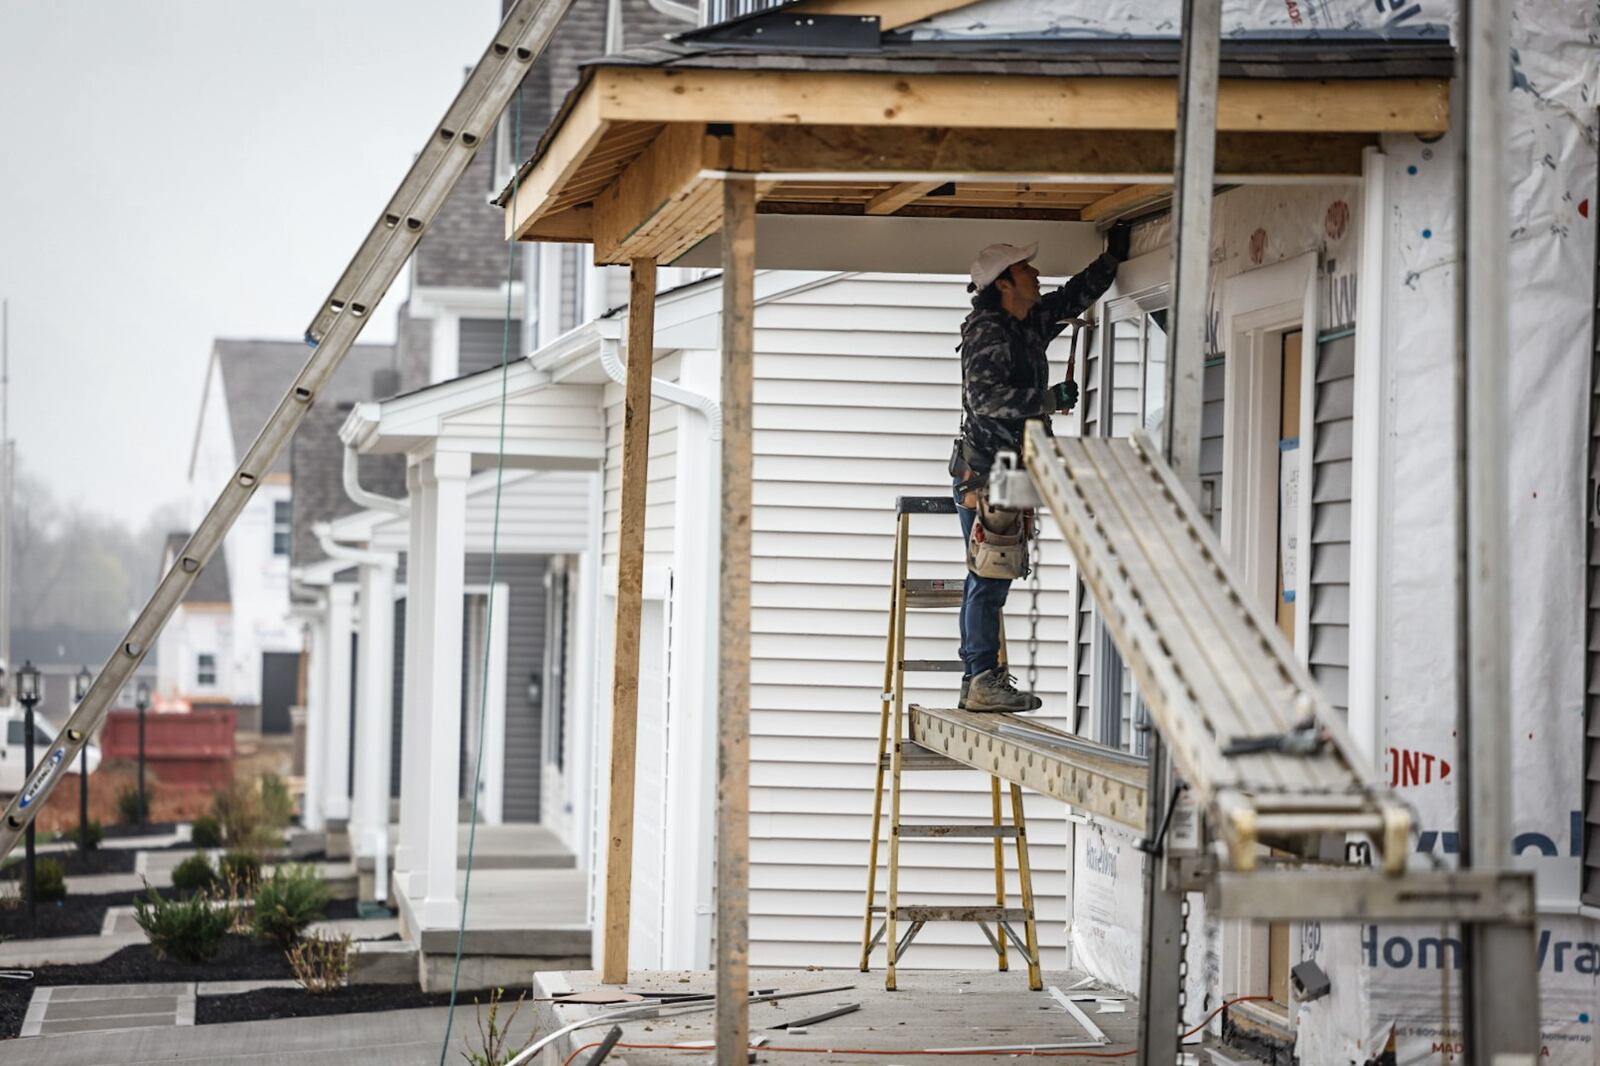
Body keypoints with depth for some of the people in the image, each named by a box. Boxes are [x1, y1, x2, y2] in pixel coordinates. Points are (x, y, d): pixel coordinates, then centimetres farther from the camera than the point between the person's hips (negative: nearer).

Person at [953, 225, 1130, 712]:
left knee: (989, 580, 9)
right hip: (986, 474, -9)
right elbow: (987, 397, -22)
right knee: (989, 579, -11)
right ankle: (983, 679, -12)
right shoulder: (988, 333, -12)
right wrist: (1050, 399, -18)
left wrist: (1113, 258, 30)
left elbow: (1073, 298, 31)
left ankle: (978, 680, 11)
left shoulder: (1030, 324, 15)